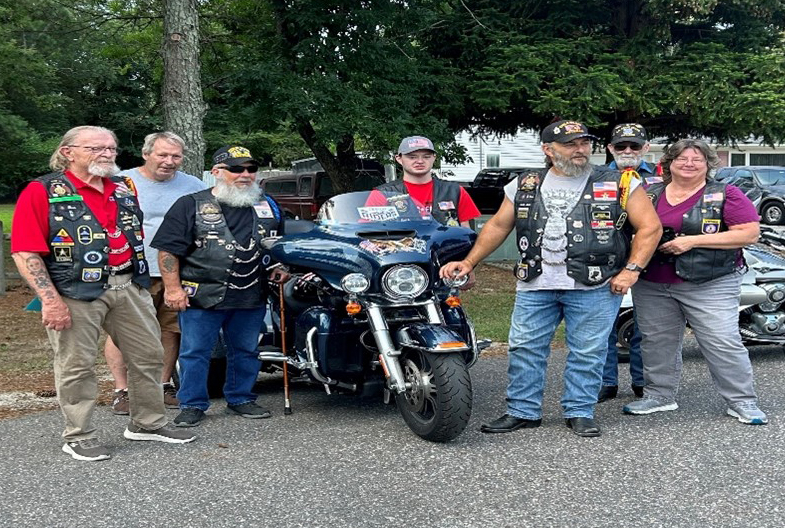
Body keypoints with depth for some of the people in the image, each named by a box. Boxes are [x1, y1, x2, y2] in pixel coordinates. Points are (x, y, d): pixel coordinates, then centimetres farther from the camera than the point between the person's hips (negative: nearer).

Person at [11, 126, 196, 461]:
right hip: (76, 294, -6)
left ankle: (147, 423, 27)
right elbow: (26, 253, -11)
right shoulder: (43, 192, -6)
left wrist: (142, 280, 19)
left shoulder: (124, 188, 13)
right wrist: (50, 299, -18)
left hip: (129, 287, 6)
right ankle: (78, 437, 16)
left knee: (148, 355, 11)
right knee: (76, 366, 2)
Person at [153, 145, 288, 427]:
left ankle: (241, 399, 28)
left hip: (251, 298, 4)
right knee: (195, 352, 2)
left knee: (245, 351, 13)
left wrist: (278, 268, 9)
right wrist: (172, 288, -12)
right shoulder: (190, 205, -2)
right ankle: (192, 405, 14)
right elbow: (168, 250, -5)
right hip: (201, 298, -4)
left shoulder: (268, 206, 12)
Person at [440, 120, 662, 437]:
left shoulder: (618, 184, 1)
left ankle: (580, 413, 18)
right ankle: (523, 411, 17)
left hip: (595, 287, -2)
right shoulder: (525, 186, 10)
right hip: (535, 284, 3)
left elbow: (649, 226, 1)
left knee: (587, 352, 3)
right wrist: (469, 262, 9)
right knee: (525, 348, 5)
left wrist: (631, 270, -7)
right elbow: (498, 226, 15)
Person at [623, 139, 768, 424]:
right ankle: (659, 395, 25)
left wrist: (694, 240, -17)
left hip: (710, 285, -4)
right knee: (656, 341, 11)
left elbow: (749, 233, -10)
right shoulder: (649, 194, 10)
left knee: (722, 342, -6)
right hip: (652, 286, 4)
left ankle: (742, 401, 6)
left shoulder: (726, 195, -2)